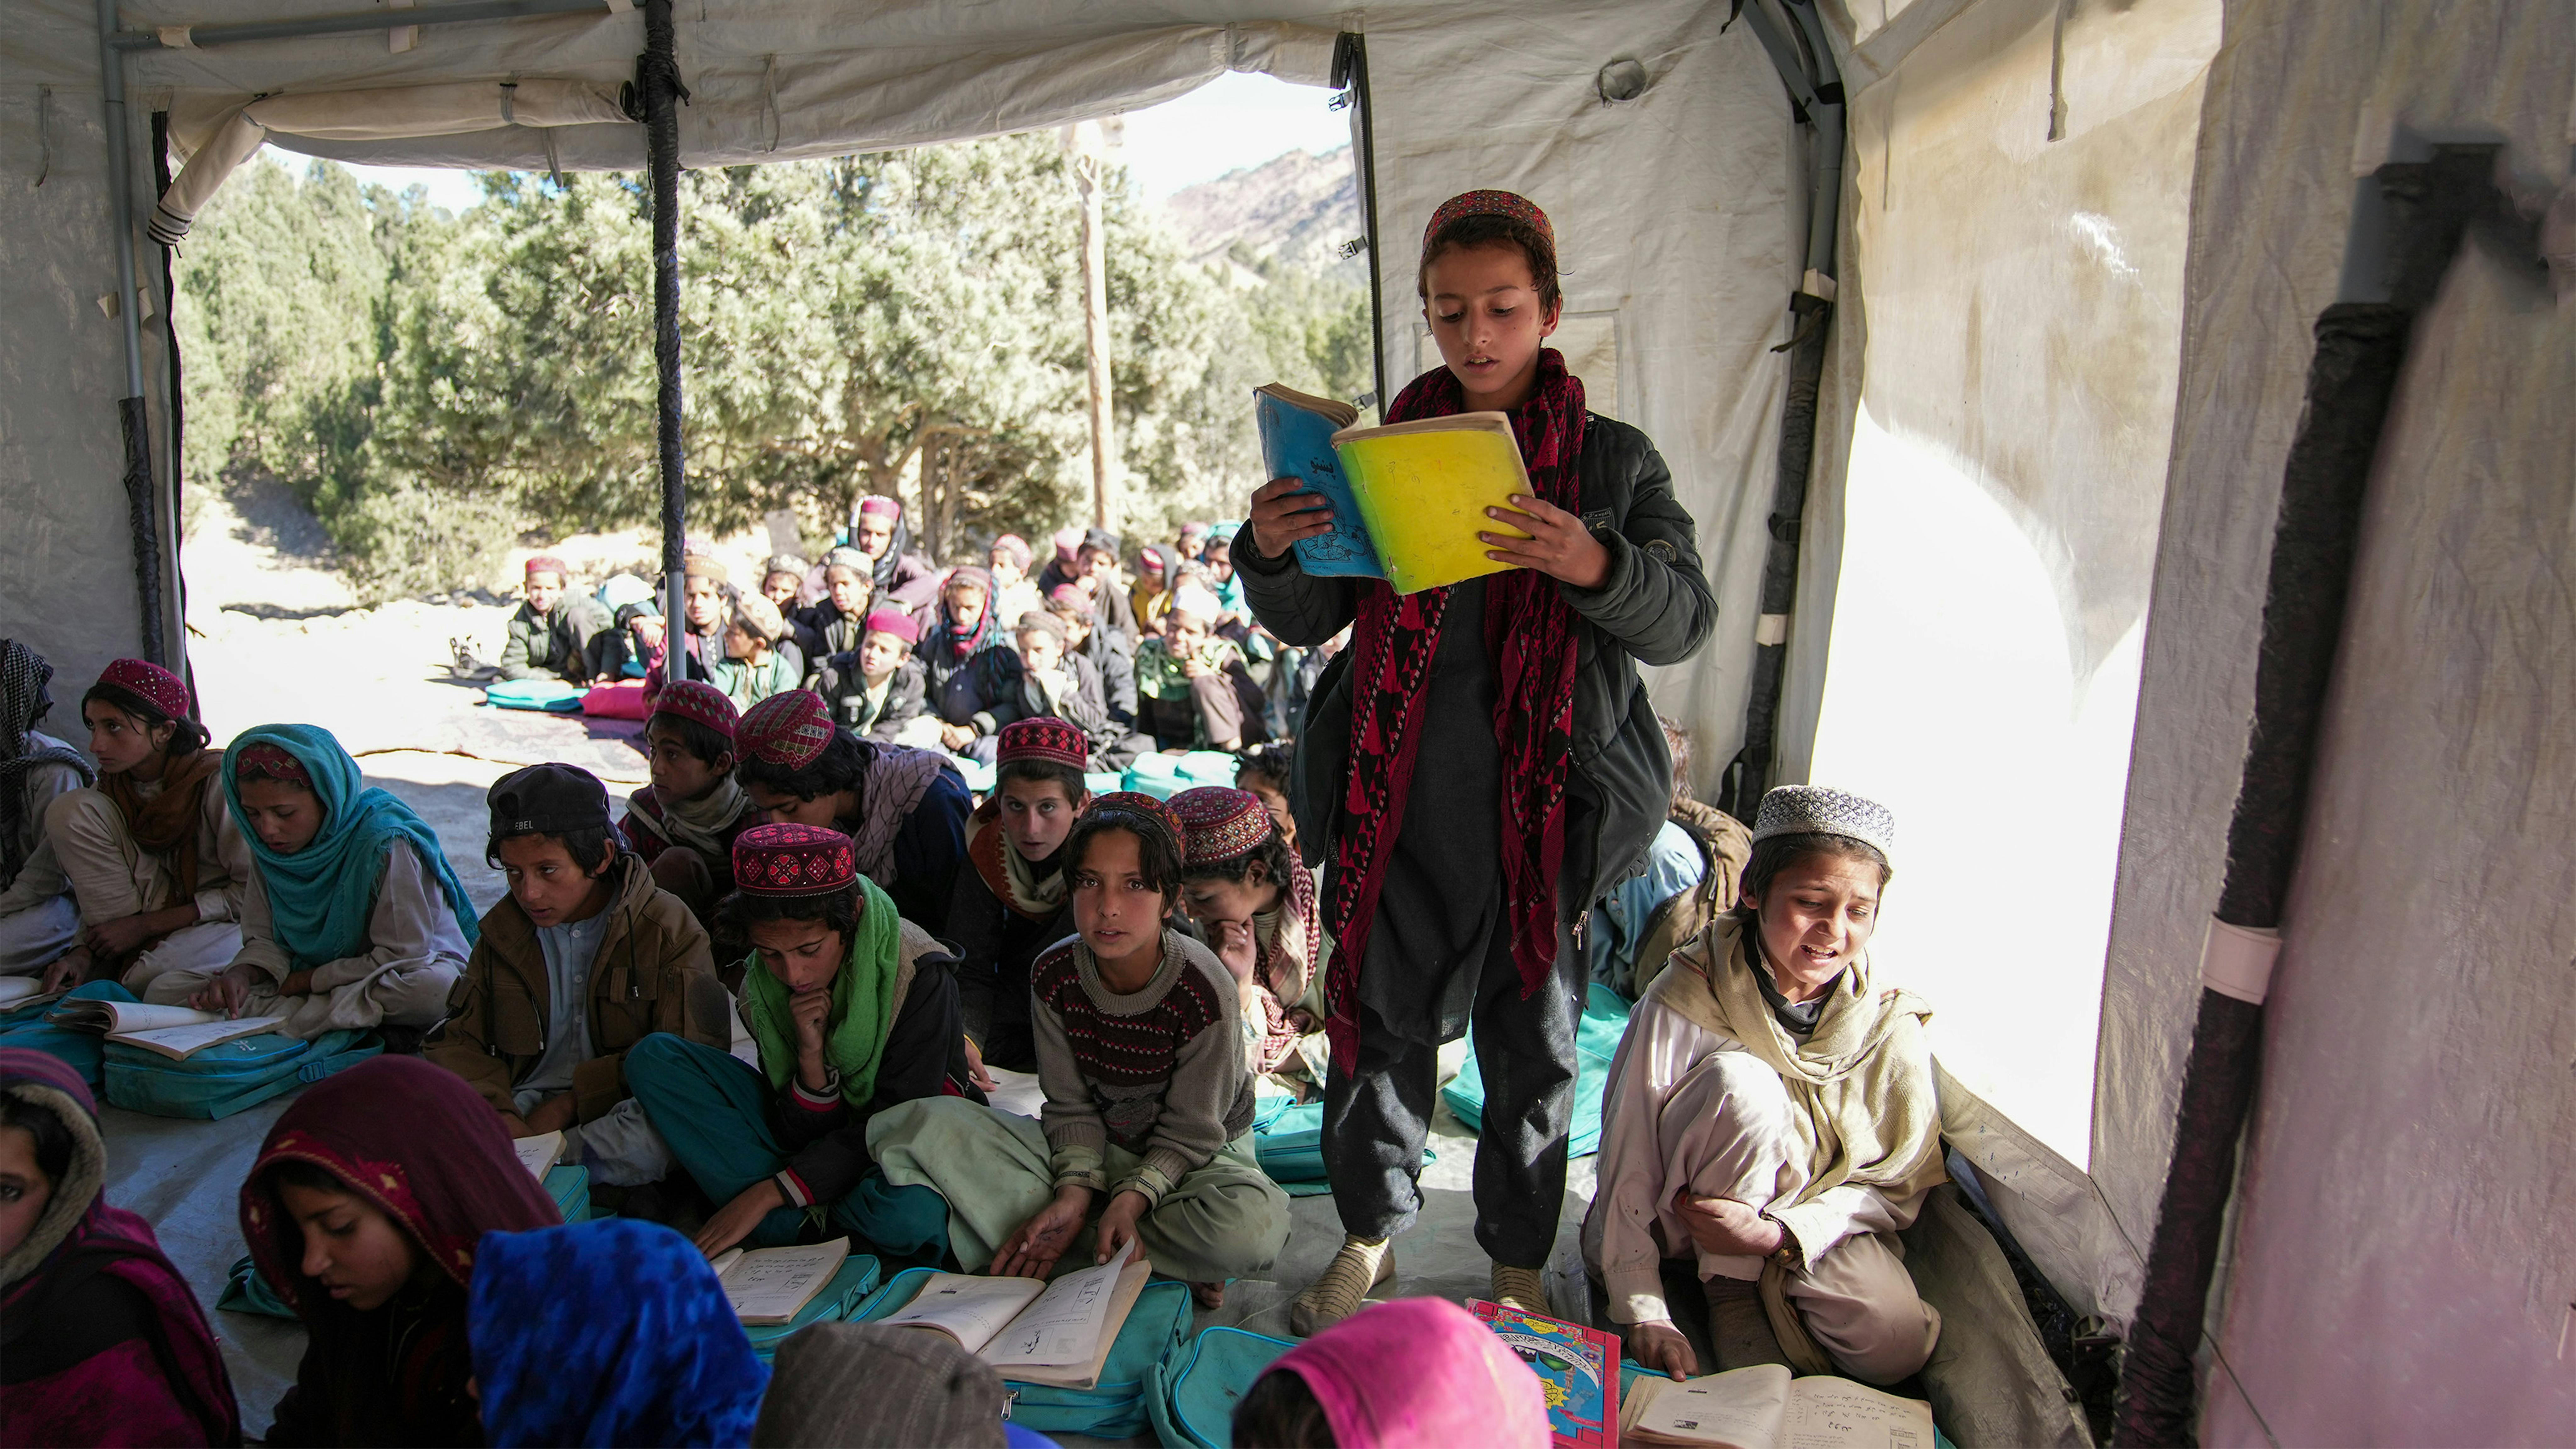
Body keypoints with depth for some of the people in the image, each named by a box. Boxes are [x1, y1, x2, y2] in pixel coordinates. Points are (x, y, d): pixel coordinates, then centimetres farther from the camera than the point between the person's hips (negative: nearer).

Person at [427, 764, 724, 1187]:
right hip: (524, 1103, 3)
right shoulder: (503, 930, 11)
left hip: (621, 1108, -3)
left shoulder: (669, 929, -4)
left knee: (647, 1142, -38)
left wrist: (572, 1102, -16)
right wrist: (497, 1112, -13)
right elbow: (459, 1041, 9)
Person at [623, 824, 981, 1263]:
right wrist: (812, 1058, -27)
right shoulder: (761, 991, -8)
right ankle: (817, 1226, -19)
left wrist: (767, 1193, -24)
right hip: (823, 1143, 5)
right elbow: (799, 1137, -7)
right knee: (653, 1058, -10)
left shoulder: (918, 973, -22)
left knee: (910, 1214, -43)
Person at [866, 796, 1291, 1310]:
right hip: (1094, 1151, 4)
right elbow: (1072, 1106, -7)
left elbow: (1191, 1131, -16)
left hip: (1195, 1156, -3)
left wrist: (1130, 1200, -31)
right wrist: (1074, 1192, -24)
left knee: (1252, 1229, -40)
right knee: (920, 1125, -19)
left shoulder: (1205, 991, -23)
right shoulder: (1054, 977, -13)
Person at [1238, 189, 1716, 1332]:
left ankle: (1519, 1262, 31)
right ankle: (1370, 1235, 33)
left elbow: (1686, 621, -6)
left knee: (1533, 1042, 10)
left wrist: (1597, 566, -26)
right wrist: (1269, 553, -13)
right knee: (1379, 1021, 10)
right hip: (1397, 799, 1)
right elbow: (1306, 623, 9)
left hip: (1547, 804, -1)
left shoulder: (1611, 459, 3)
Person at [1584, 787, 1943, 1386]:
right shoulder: (1686, 1002, -19)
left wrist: (1777, 1234, -23)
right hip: (1680, 1220, -1)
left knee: (1896, 1343, -27)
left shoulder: (1891, 1023, -11)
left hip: (1820, 1221, 2)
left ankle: (1764, 1283, 2)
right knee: (1739, 1079, -30)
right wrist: (1643, 1311, -23)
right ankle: (1730, 1286, -11)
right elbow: (1627, 1161, -17)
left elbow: (1897, 1183, -8)